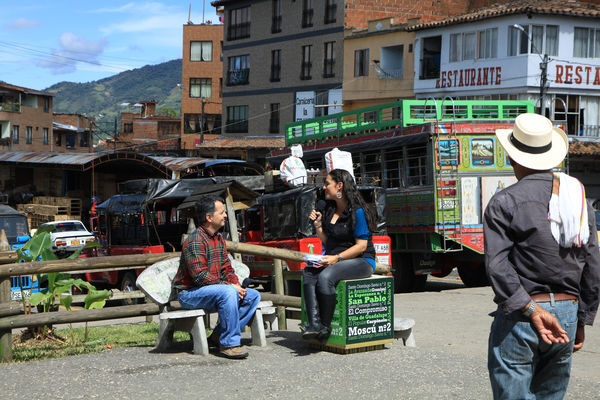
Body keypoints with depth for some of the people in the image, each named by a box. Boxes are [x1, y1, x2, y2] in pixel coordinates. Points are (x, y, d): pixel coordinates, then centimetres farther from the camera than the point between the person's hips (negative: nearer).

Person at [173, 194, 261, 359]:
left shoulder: (218, 238, 12)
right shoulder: (195, 240, -18)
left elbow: (227, 268, 16)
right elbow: (200, 276, -25)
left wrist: (236, 285, -5)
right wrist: (230, 286, -21)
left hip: (214, 289, 9)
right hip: (190, 293, -9)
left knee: (253, 296, 0)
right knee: (228, 293, -34)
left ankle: (219, 335, -4)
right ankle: (229, 344, -28)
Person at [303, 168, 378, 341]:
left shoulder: (357, 212, -11)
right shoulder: (329, 210, 14)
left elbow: (361, 246, -14)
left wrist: (337, 258, -22)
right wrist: (317, 224, 3)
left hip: (361, 261, -8)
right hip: (334, 259, 8)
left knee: (325, 276, -33)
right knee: (308, 273, -21)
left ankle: (325, 326, -21)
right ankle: (314, 324, -32)